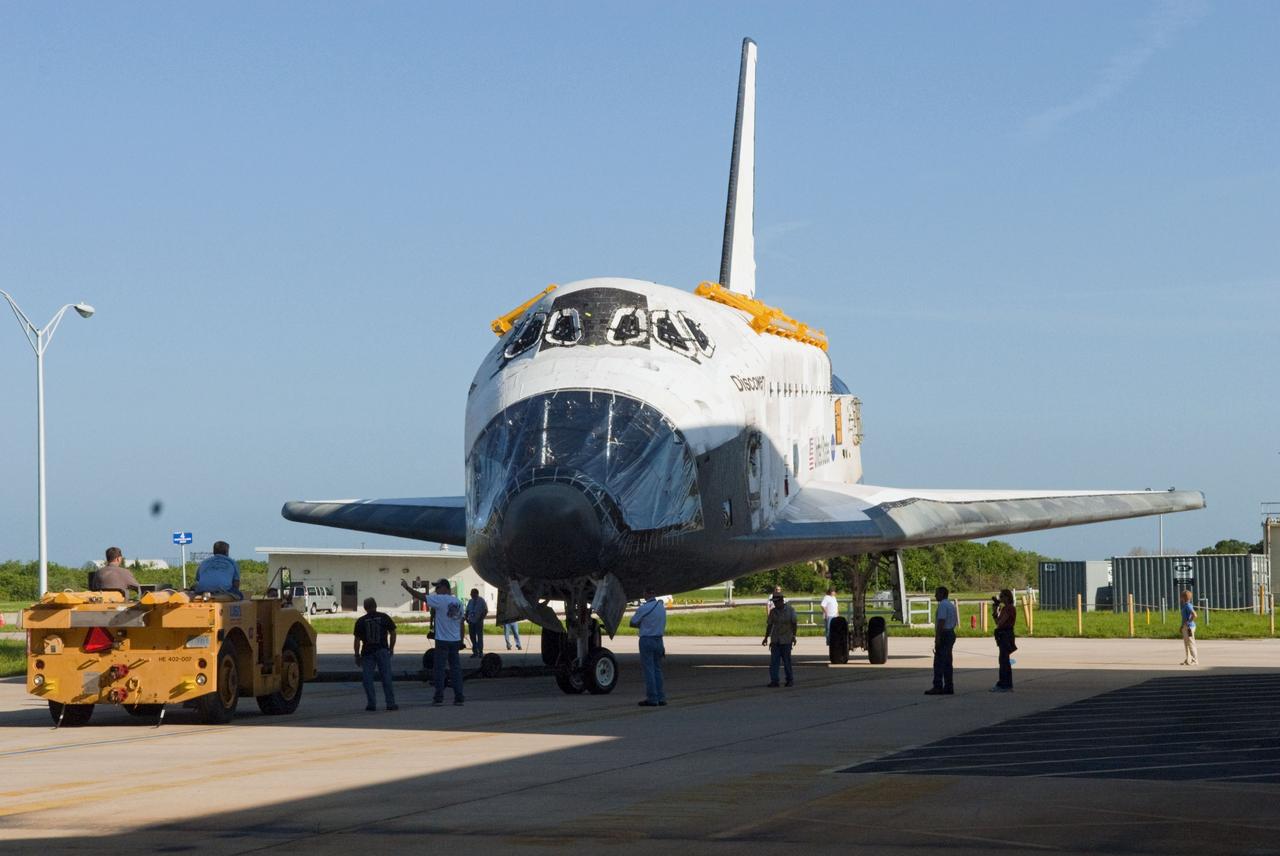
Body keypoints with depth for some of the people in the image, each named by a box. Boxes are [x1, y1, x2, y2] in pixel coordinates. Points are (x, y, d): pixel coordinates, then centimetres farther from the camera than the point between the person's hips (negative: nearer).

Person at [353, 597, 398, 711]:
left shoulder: (361, 621, 0)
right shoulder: (384, 617, 2)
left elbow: (357, 640, -1)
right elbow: (393, 633, 4)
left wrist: (357, 655, 5)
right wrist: (391, 648, 14)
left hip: (367, 652, -1)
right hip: (382, 651, 1)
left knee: (367, 678, 7)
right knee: (386, 677, 3)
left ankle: (372, 704, 3)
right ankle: (390, 703, 0)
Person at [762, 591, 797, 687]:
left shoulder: (790, 610, -4)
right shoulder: (773, 611, 7)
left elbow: (794, 623, -6)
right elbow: (769, 625, 13)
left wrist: (794, 636, -15)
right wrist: (766, 638, 12)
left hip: (786, 640, -3)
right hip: (775, 640, 3)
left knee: (786, 660, 2)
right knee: (773, 661, -5)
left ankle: (790, 679, 17)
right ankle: (774, 681, -5)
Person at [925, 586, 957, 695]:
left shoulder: (942, 605, -14)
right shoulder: (952, 605, 18)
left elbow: (941, 622, -21)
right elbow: (955, 622, 23)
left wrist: (937, 638, -22)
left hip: (944, 634, -10)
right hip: (951, 633, 10)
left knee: (939, 663, -9)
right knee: (947, 662, 11)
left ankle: (938, 687, -12)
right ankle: (949, 687, 11)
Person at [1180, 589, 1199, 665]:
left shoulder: (1188, 606, -17)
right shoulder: (1185, 605, 13)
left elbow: (1194, 615, -28)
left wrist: (1188, 622, -19)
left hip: (1189, 627, -10)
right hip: (1185, 627, 10)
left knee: (1191, 644, -6)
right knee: (1186, 644, 15)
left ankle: (1195, 661, -3)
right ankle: (1188, 660, 22)